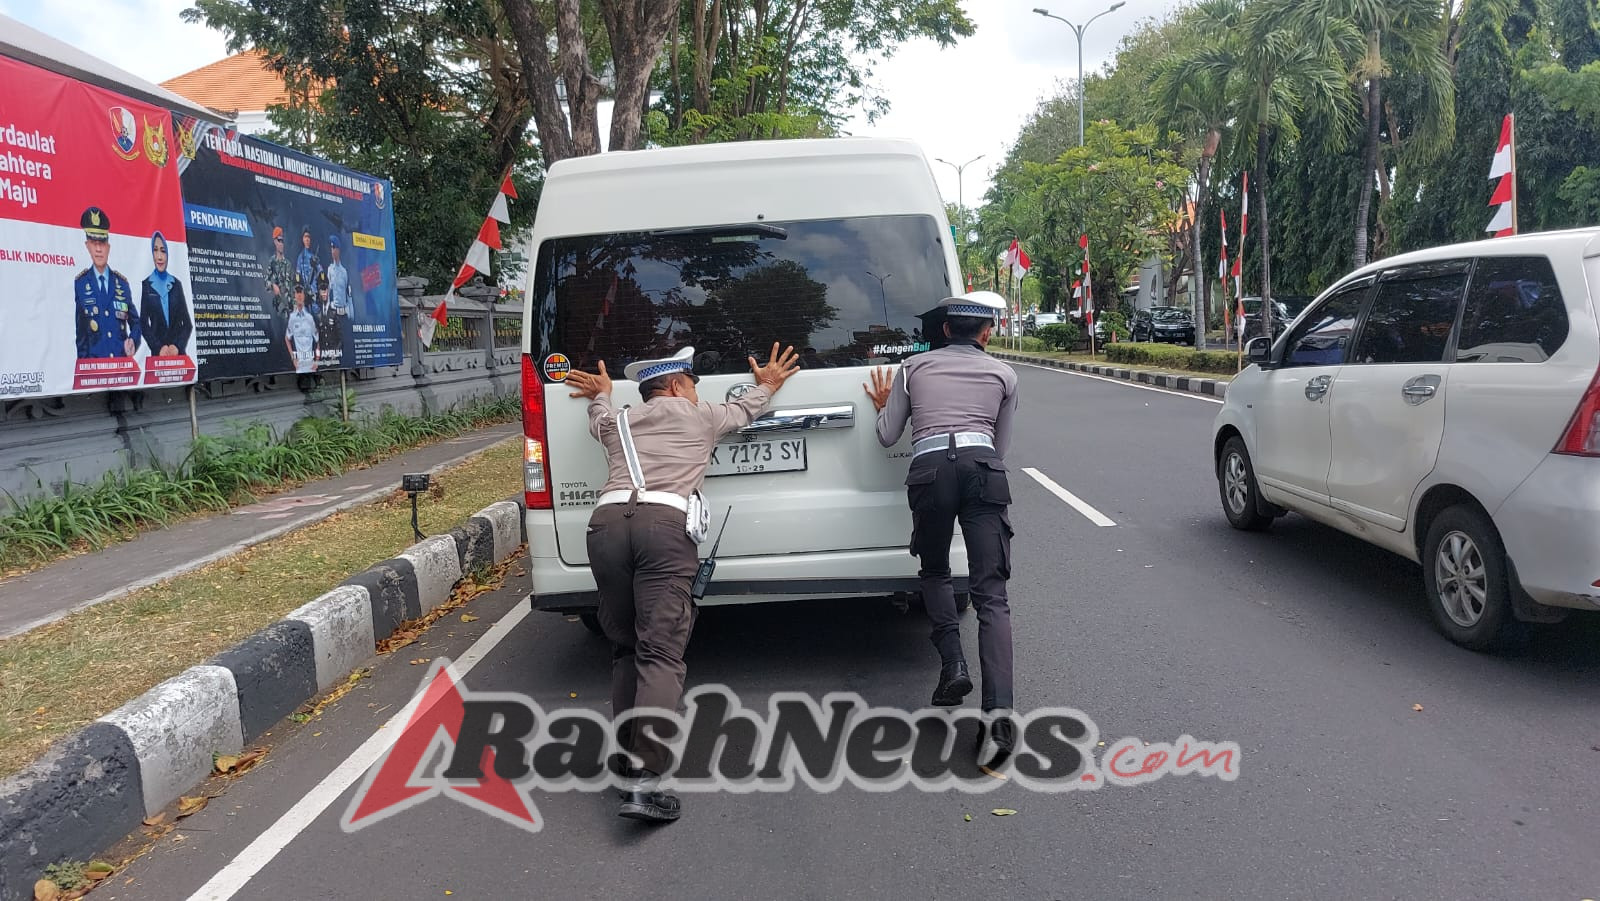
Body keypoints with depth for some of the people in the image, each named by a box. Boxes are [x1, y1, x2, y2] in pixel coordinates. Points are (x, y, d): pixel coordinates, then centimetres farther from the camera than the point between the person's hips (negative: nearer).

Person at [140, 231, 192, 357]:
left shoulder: (176, 284, 9)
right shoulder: (146, 285, 5)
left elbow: (187, 323, 5)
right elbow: (144, 324, 1)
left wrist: (178, 346, -10)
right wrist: (159, 347, -13)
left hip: (178, 351, 1)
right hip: (158, 353, -1)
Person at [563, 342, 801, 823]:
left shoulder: (617, 420, 30)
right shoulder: (700, 415, 23)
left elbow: (599, 418, 57)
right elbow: (743, 409, 46)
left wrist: (600, 394, 78)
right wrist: (767, 386, 66)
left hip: (606, 520, 4)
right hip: (664, 522, -4)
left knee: (625, 648, 17)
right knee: (661, 654, -10)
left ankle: (627, 753, 15)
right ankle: (644, 779, -21)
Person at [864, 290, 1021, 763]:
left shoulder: (913, 367, 20)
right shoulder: (1003, 374, 20)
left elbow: (888, 437, 21)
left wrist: (882, 405, 40)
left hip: (929, 471, 0)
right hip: (983, 471, 0)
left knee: (935, 572, 24)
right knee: (991, 593, -4)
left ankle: (953, 664, 5)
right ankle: (998, 709, -17)